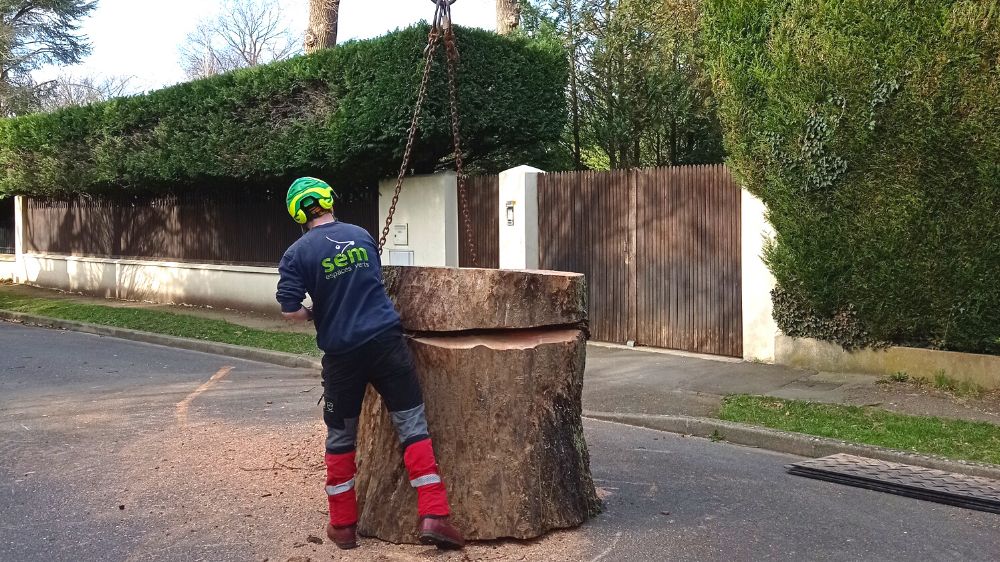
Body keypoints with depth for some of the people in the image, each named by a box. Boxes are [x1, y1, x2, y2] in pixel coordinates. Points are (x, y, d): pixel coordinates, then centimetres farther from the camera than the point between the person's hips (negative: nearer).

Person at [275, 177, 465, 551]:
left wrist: (316, 316, 12)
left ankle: (343, 524, 21)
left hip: (342, 352, -1)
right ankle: (433, 516, -6)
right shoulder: (362, 235, 9)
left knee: (340, 437, 15)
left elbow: (290, 311, -7)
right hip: (386, 340, 1)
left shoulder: (298, 254, -3)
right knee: (413, 425, 2)